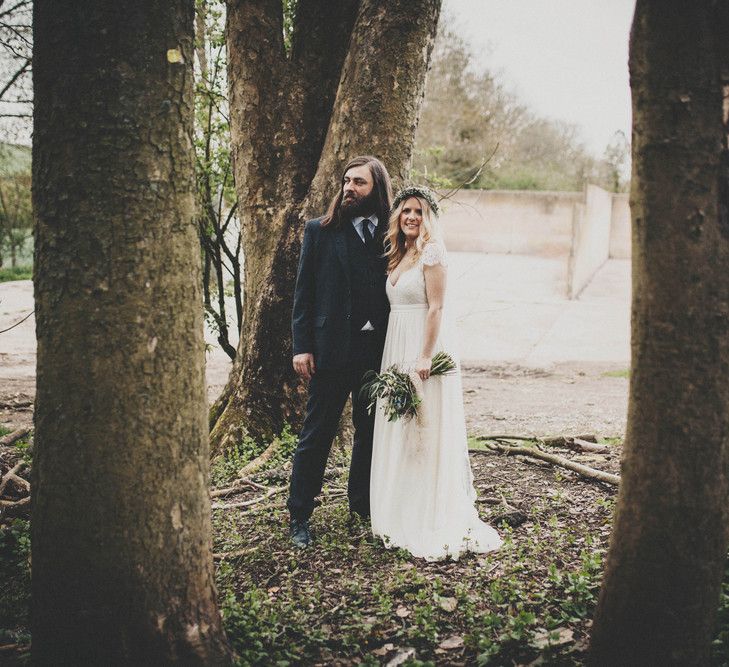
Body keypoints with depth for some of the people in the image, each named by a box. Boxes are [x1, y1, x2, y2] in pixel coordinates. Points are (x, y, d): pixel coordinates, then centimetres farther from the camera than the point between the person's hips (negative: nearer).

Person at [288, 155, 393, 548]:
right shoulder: (320, 231, 2)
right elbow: (303, 293, 0)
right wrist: (302, 347, -8)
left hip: (379, 350, 3)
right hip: (332, 349, -2)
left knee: (371, 431, 13)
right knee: (316, 433, 3)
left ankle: (362, 504, 30)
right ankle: (299, 516, 14)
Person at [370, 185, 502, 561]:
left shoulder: (432, 252, -10)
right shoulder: (399, 255, 15)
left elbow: (436, 309, -15)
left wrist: (425, 358, -21)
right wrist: (396, 358, 11)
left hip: (424, 346, -9)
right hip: (397, 347, 9)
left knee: (426, 431, -5)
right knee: (399, 433, 12)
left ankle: (437, 525, 4)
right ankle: (405, 517, 23)